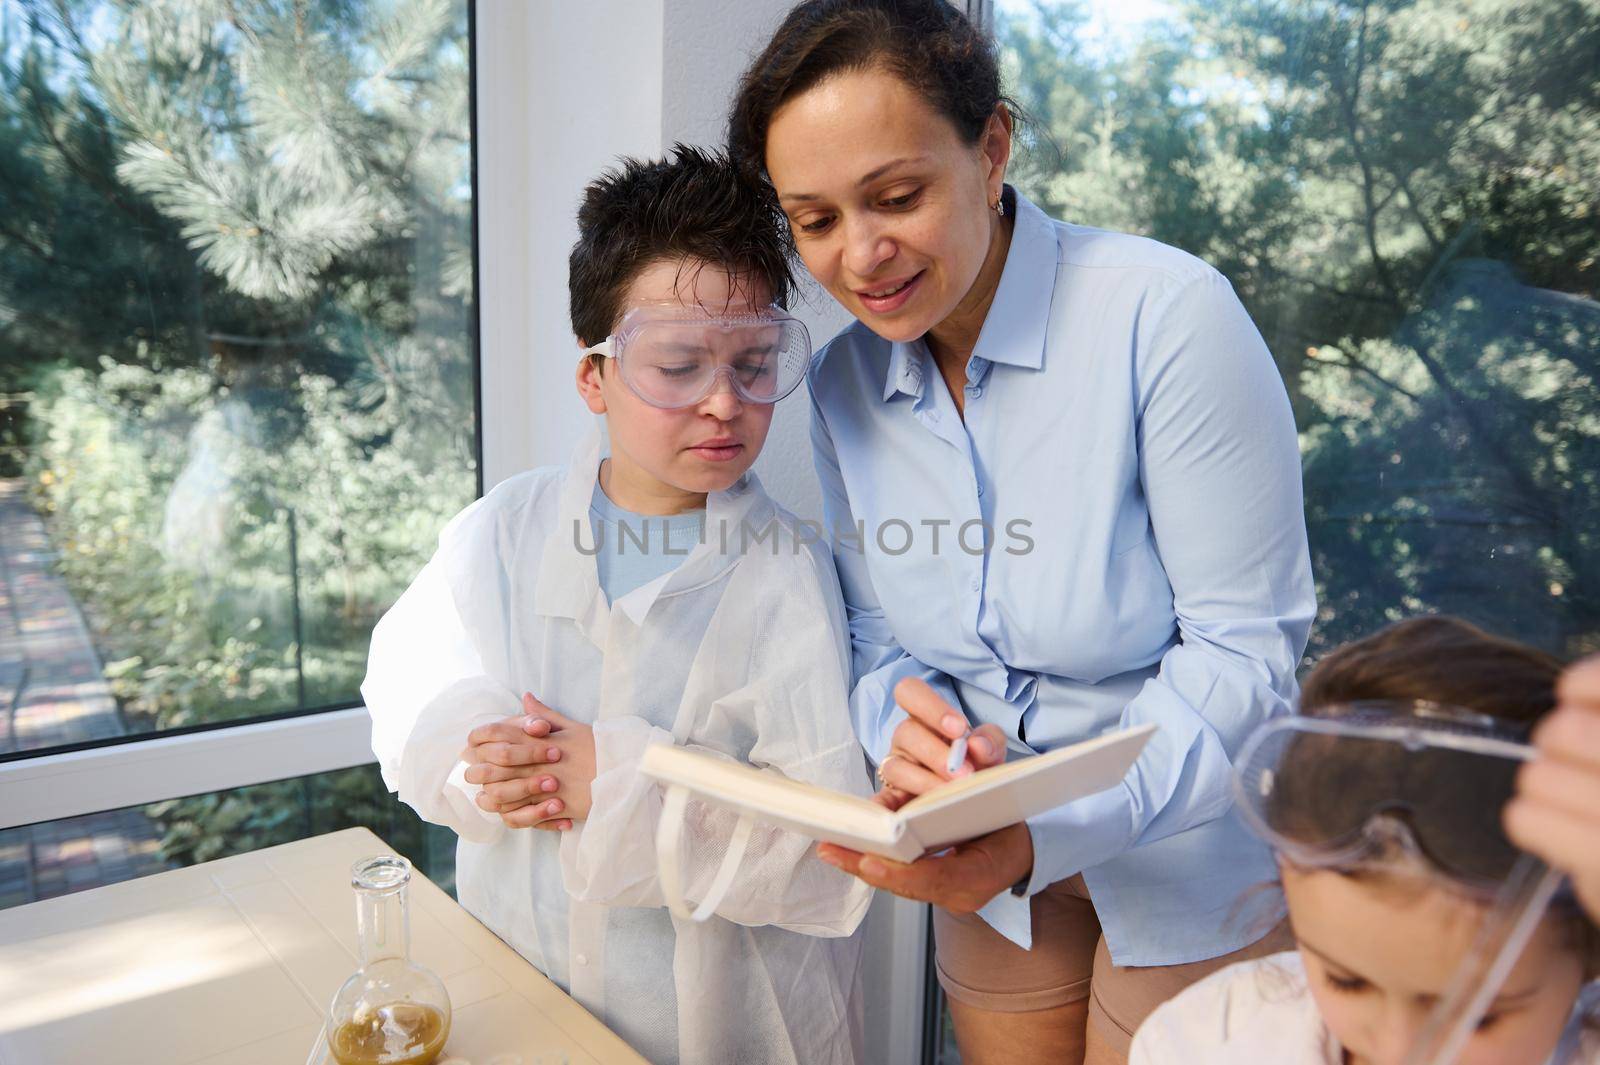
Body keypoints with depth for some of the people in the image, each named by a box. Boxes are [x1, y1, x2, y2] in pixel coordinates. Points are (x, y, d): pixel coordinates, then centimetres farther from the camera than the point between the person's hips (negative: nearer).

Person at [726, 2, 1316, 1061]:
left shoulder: (1167, 316, -23)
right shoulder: (842, 383, -6)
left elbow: (1245, 645, -21)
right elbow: (882, 642, 0)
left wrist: (1052, 833, -31)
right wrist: (906, 718, -23)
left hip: (1193, 872, -4)